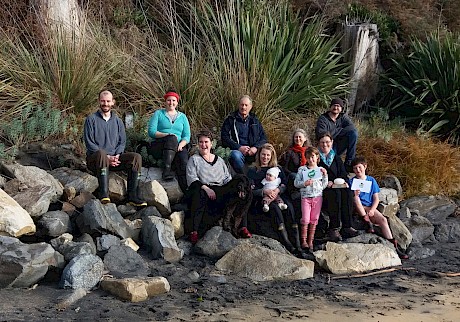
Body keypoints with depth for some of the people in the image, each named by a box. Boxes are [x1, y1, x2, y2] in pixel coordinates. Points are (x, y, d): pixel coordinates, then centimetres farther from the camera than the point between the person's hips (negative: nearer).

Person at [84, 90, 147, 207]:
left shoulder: (117, 121, 17)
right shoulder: (91, 119, 3)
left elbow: (122, 141, 13)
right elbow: (89, 143, -6)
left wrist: (117, 155, -9)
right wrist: (107, 157, -16)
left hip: (114, 158, 4)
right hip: (94, 158, -4)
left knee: (136, 157, -20)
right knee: (101, 153, -39)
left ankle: (132, 196, -27)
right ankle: (104, 194, -48)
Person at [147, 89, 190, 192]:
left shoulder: (182, 117, 23)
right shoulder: (158, 113, 14)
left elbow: (187, 136, 13)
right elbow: (151, 131, 1)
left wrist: (181, 144, -9)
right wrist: (167, 135, -15)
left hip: (178, 147, 2)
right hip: (158, 147, -2)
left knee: (183, 156, -33)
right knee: (172, 138, -35)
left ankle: (187, 190, -46)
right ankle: (167, 168, -47)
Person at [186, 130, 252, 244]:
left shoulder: (219, 160, 27)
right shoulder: (194, 159, 14)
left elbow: (227, 178, 21)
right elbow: (191, 179, -1)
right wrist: (206, 188, -19)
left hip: (220, 191, 4)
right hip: (202, 189, -4)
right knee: (199, 194, -40)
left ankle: (243, 228, -28)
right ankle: (194, 231, -46)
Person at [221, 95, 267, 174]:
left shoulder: (255, 120, 19)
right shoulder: (231, 119, 9)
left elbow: (263, 138, 14)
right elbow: (224, 138, 0)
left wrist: (256, 147, -8)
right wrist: (239, 147, -13)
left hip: (253, 151, 2)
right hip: (237, 150, -2)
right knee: (236, 155, -37)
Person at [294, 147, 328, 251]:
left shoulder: (321, 170, 10)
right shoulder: (302, 169, 6)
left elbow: (323, 186, 8)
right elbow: (296, 183, 2)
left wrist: (325, 176, -3)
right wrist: (304, 183, -13)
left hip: (317, 197, 2)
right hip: (305, 196, -2)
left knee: (314, 219, 2)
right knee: (305, 219, -7)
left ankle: (310, 241, 8)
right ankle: (303, 241, 0)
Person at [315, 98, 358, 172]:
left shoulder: (343, 117, 9)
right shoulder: (322, 118, -3)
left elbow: (352, 127, -11)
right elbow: (321, 135, -18)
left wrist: (333, 133, -18)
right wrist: (339, 130, -13)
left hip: (340, 147, 5)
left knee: (353, 133, -20)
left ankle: (349, 163, -17)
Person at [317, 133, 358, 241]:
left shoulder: (336, 158, 23)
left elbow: (344, 174, 20)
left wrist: (344, 182, -3)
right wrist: (325, 183, -15)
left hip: (338, 186, 4)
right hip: (322, 189, -4)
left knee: (347, 193, -30)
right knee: (335, 194, -37)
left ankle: (347, 227, -32)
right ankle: (334, 229, -38)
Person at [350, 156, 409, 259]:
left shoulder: (371, 180, 11)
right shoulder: (352, 181, 5)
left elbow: (376, 199, 7)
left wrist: (372, 210, -11)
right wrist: (354, 195, -27)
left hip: (370, 207, 2)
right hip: (358, 208, -2)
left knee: (383, 219, -23)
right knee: (356, 197, -33)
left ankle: (393, 246, -23)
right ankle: (368, 223, -30)